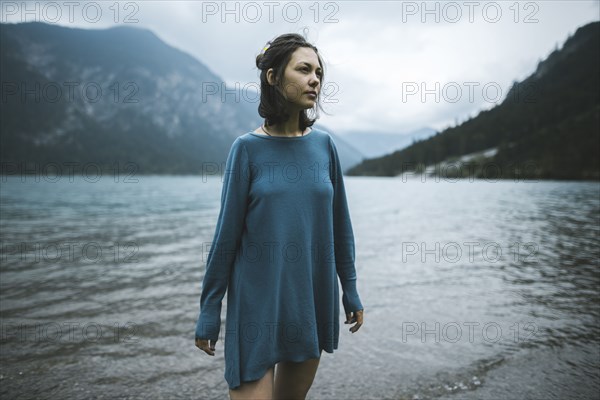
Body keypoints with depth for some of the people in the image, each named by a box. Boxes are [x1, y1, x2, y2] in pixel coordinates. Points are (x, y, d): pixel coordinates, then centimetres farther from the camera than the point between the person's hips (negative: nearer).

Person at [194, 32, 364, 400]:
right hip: (258, 302, -3)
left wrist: (351, 292, 10)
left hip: (312, 300, 4)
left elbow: (339, 224, 7)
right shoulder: (248, 148, -8)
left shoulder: (323, 144, 1)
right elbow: (226, 235, -6)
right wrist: (209, 314, -3)